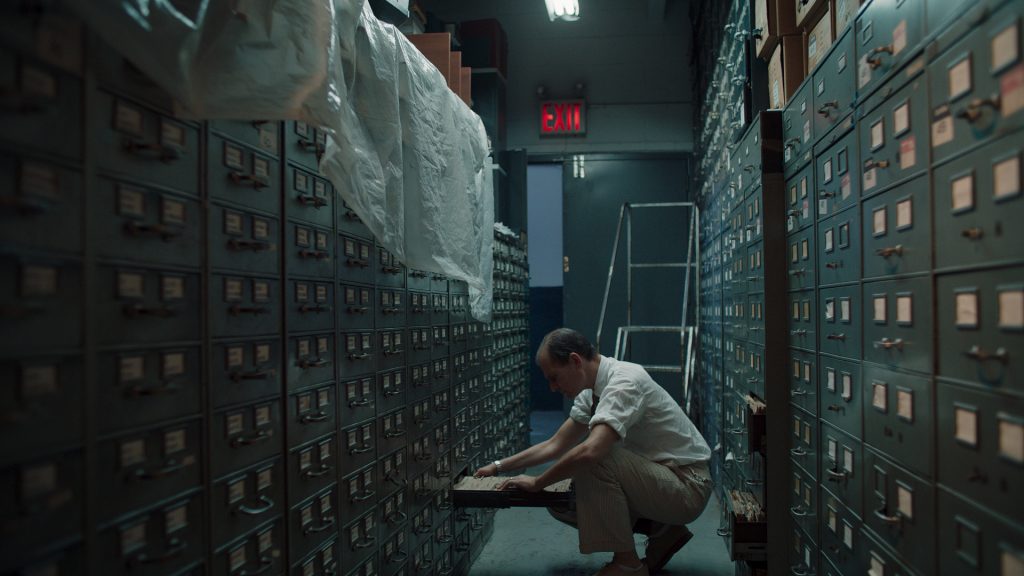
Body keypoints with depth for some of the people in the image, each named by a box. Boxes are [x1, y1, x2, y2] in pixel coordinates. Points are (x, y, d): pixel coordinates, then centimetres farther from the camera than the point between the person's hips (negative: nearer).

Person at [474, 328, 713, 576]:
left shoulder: (624, 382, -26)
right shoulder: (591, 391, 2)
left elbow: (590, 451, -37)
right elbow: (556, 445, 10)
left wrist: (537, 483, -23)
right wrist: (499, 466, 5)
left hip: (687, 486, -9)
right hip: (656, 477, 9)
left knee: (594, 461, -29)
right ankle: (662, 530, 12)